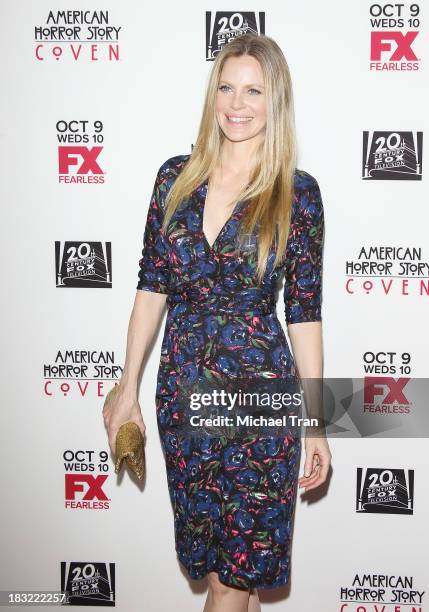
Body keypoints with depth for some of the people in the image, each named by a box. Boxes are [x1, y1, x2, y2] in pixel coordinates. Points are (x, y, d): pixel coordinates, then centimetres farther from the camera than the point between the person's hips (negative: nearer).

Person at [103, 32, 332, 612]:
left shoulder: (298, 193, -6)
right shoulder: (176, 177, 2)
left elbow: (305, 311, -4)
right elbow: (152, 285, 6)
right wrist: (129, 386, 5)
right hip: (183, 388, 3)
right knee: (213, 559, 17)